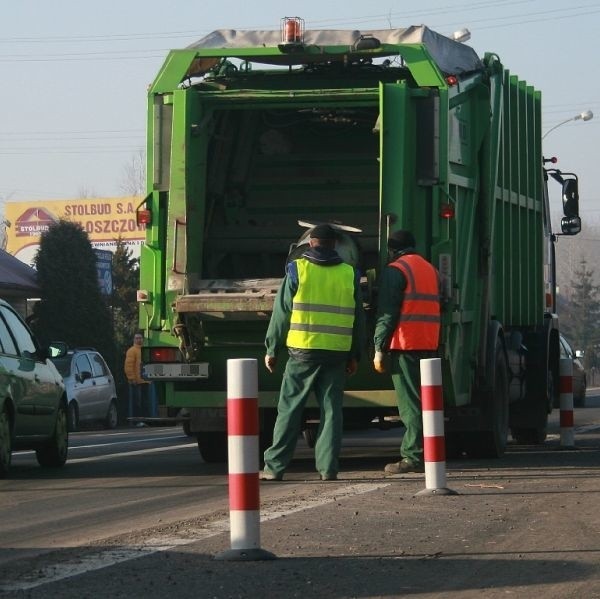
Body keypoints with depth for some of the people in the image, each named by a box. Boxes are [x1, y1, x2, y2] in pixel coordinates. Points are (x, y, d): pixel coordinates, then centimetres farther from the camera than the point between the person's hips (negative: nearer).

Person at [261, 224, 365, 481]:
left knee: (289, 408, 2)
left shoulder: (297, 270, -1)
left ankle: (274, 467, 2)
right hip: (337, 353, 2)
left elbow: (281, 313, 0)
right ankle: (328, 467, 2)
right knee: (331, 409, 6)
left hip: (303, 350, -2)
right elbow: (358, 318, 12)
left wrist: (272, 349, 7)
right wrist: (355, 354, 19)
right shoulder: (349, 274, 8)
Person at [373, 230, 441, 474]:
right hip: (429, 344, 7)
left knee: (410, 403, -8)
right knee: (425, 401, 11)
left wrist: (379, 348, -10)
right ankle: (427, 454, 13)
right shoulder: (431, 270, 20)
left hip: (404, 345, -7)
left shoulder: (395, 270, -5)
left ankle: (413, 457, -11)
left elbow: (386, 314, -11)